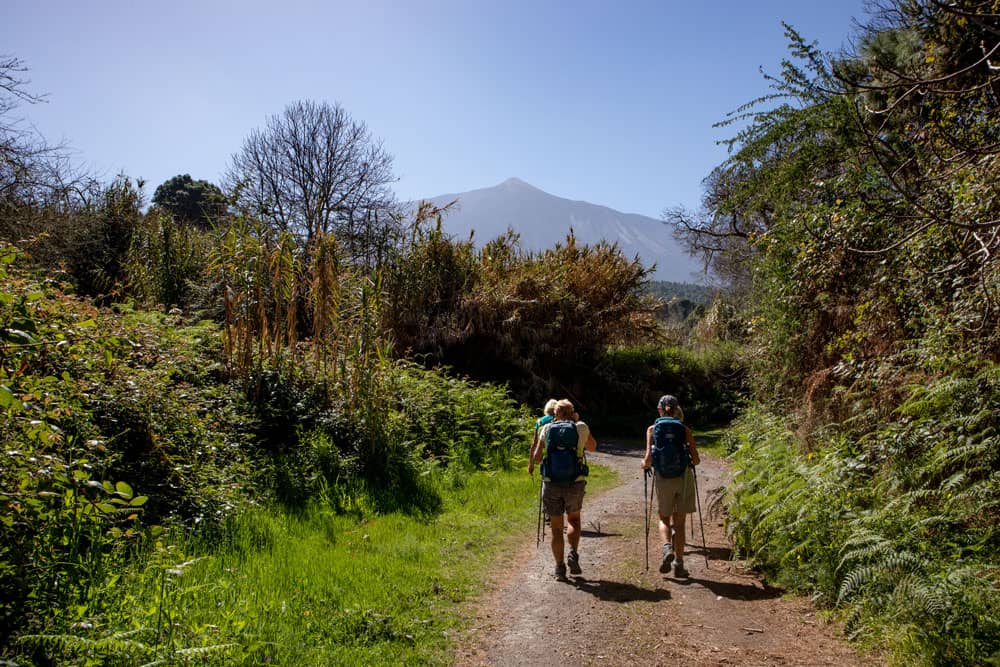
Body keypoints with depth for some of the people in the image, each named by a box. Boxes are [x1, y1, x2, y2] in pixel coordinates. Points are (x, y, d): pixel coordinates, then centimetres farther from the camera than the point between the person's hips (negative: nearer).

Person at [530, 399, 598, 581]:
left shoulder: (546, 429, 3)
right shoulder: (581, 428, 1)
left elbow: (537, 458, 4)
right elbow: (592, 447, 20)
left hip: (551, 484, 0)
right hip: (575, 484, 0)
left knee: (556, 527, 12)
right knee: (573, 519, 23)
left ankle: (559, 568, 12)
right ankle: (573, 554, 4)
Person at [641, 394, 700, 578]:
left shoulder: (652, 429, 0)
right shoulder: (685, 430, 1)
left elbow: (648, 459, -8)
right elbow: (696, 460, -1)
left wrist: (644, 464, 14)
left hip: (662, 478, 0)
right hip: (683, 477, 0)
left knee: (664, 519, 18)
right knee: (679, 522, 12)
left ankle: (667, 547, -10)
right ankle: (679, 564, 10)